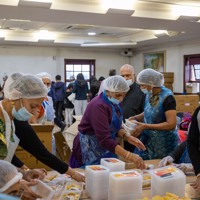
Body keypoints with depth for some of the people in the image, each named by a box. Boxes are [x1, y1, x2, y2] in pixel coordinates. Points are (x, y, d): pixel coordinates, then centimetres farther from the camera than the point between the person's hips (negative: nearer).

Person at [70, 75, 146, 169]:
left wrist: (127, 137, -11)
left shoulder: (113, 103, 0)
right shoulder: (99, 105, -26)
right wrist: (129, 156, -38)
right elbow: (104, 139, -34)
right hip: (90, 149, -8)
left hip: (106, 149, 8)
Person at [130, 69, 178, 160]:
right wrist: (136, 118, -2)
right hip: (148, 140, 6)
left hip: (164, 143, -6)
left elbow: (171, 124, -23)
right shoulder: (149, 95, 1)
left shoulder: (167, 97, -19)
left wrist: (145, 126, -25)